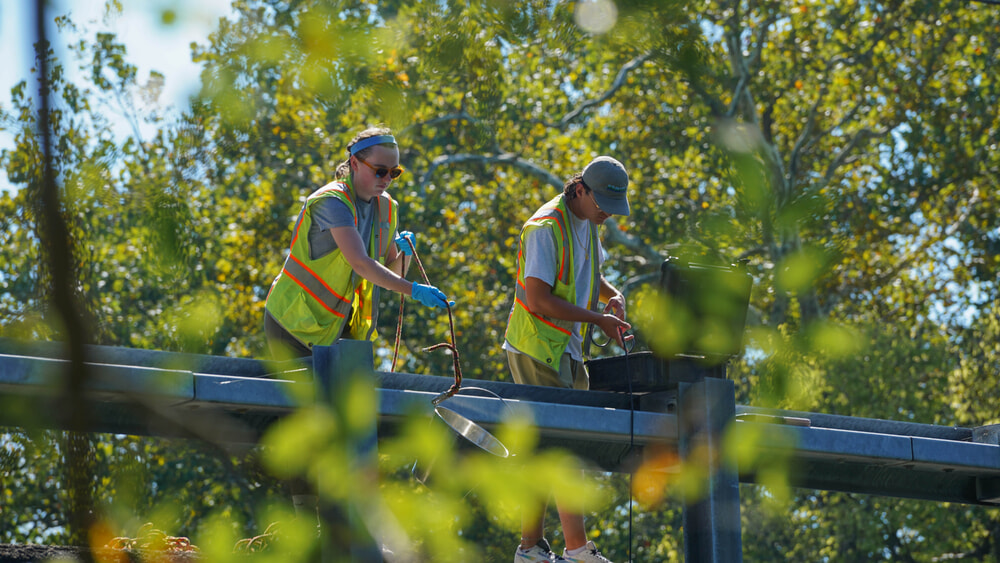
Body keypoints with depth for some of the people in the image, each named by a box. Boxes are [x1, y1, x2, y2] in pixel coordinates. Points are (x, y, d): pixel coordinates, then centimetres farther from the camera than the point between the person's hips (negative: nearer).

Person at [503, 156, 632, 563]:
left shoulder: (588, 223, 11)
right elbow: (539, 299, -22)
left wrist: (612, 294, 6)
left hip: (566, 350, 9)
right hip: (537, 349, -9)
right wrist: (598, 319, -19)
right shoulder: (546, 228, -18)